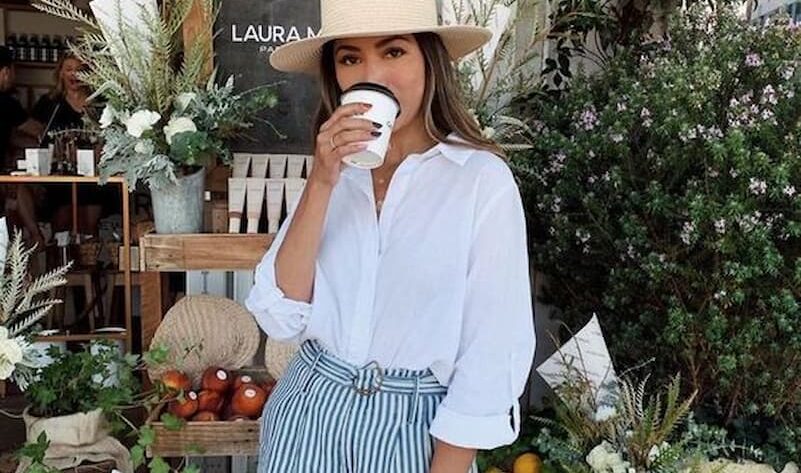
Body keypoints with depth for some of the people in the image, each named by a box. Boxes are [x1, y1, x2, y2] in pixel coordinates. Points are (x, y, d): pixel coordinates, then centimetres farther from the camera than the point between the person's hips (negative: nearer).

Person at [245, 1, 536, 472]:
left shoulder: (482, 177, -13)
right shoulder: (336, 170, 0)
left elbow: (494, 351, -12)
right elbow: (281, 318, -8)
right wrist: (321, 183, -16)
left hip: (413, 427, -3)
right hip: (308, 414, 4)